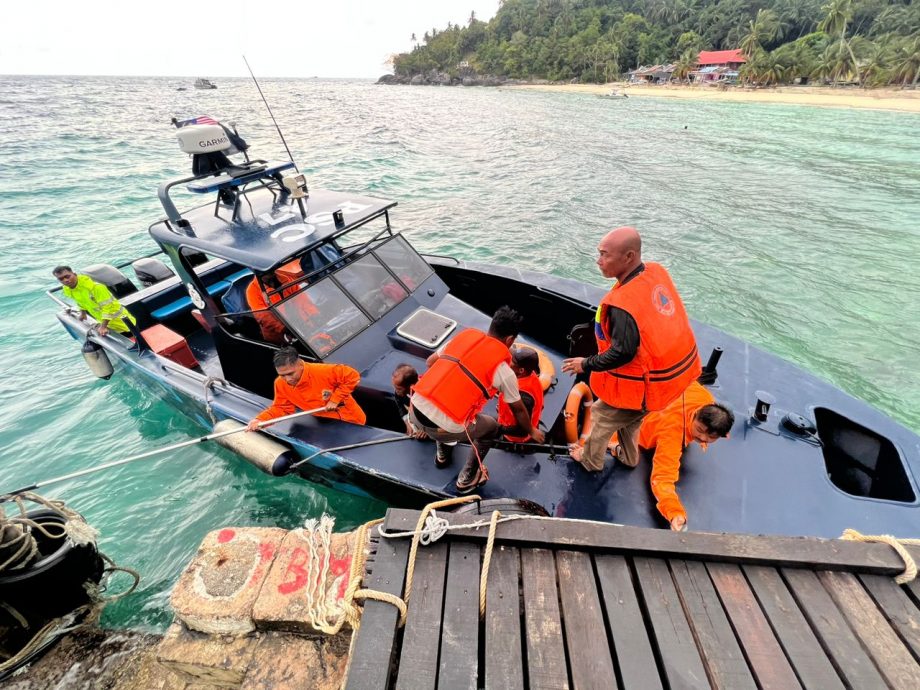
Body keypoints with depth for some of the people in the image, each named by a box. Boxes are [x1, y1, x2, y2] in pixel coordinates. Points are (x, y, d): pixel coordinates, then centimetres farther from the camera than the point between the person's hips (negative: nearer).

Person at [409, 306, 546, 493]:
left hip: (415, 411, 5)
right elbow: (518, 410, 14)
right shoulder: (504, 371, -1)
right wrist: (532, 431, 34)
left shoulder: (465, 335, 10)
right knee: (490, 426, 24)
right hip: (444, 428, -5)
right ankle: (467, 479, 35)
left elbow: (431, 362, 23)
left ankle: (443, 454, 48)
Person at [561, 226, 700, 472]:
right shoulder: (658, 272, -7)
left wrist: (586, 364, -13)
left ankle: (591, 460, 41)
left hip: (645, 385, -8)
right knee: (629, 417, 31)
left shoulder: (622, 303, -33)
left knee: (602, 415, 18)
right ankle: (629, 457, 53)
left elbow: (622, 353, -28)